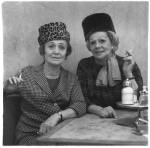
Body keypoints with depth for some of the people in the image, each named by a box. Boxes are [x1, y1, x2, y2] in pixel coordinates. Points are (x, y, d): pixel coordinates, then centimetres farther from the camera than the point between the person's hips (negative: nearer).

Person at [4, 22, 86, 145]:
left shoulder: (71, 79, 7)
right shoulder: (27, 74, 0)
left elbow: (80, 106, -6)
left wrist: (57, 116, -22)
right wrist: (9, 87, -19)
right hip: (30, 134, -3)